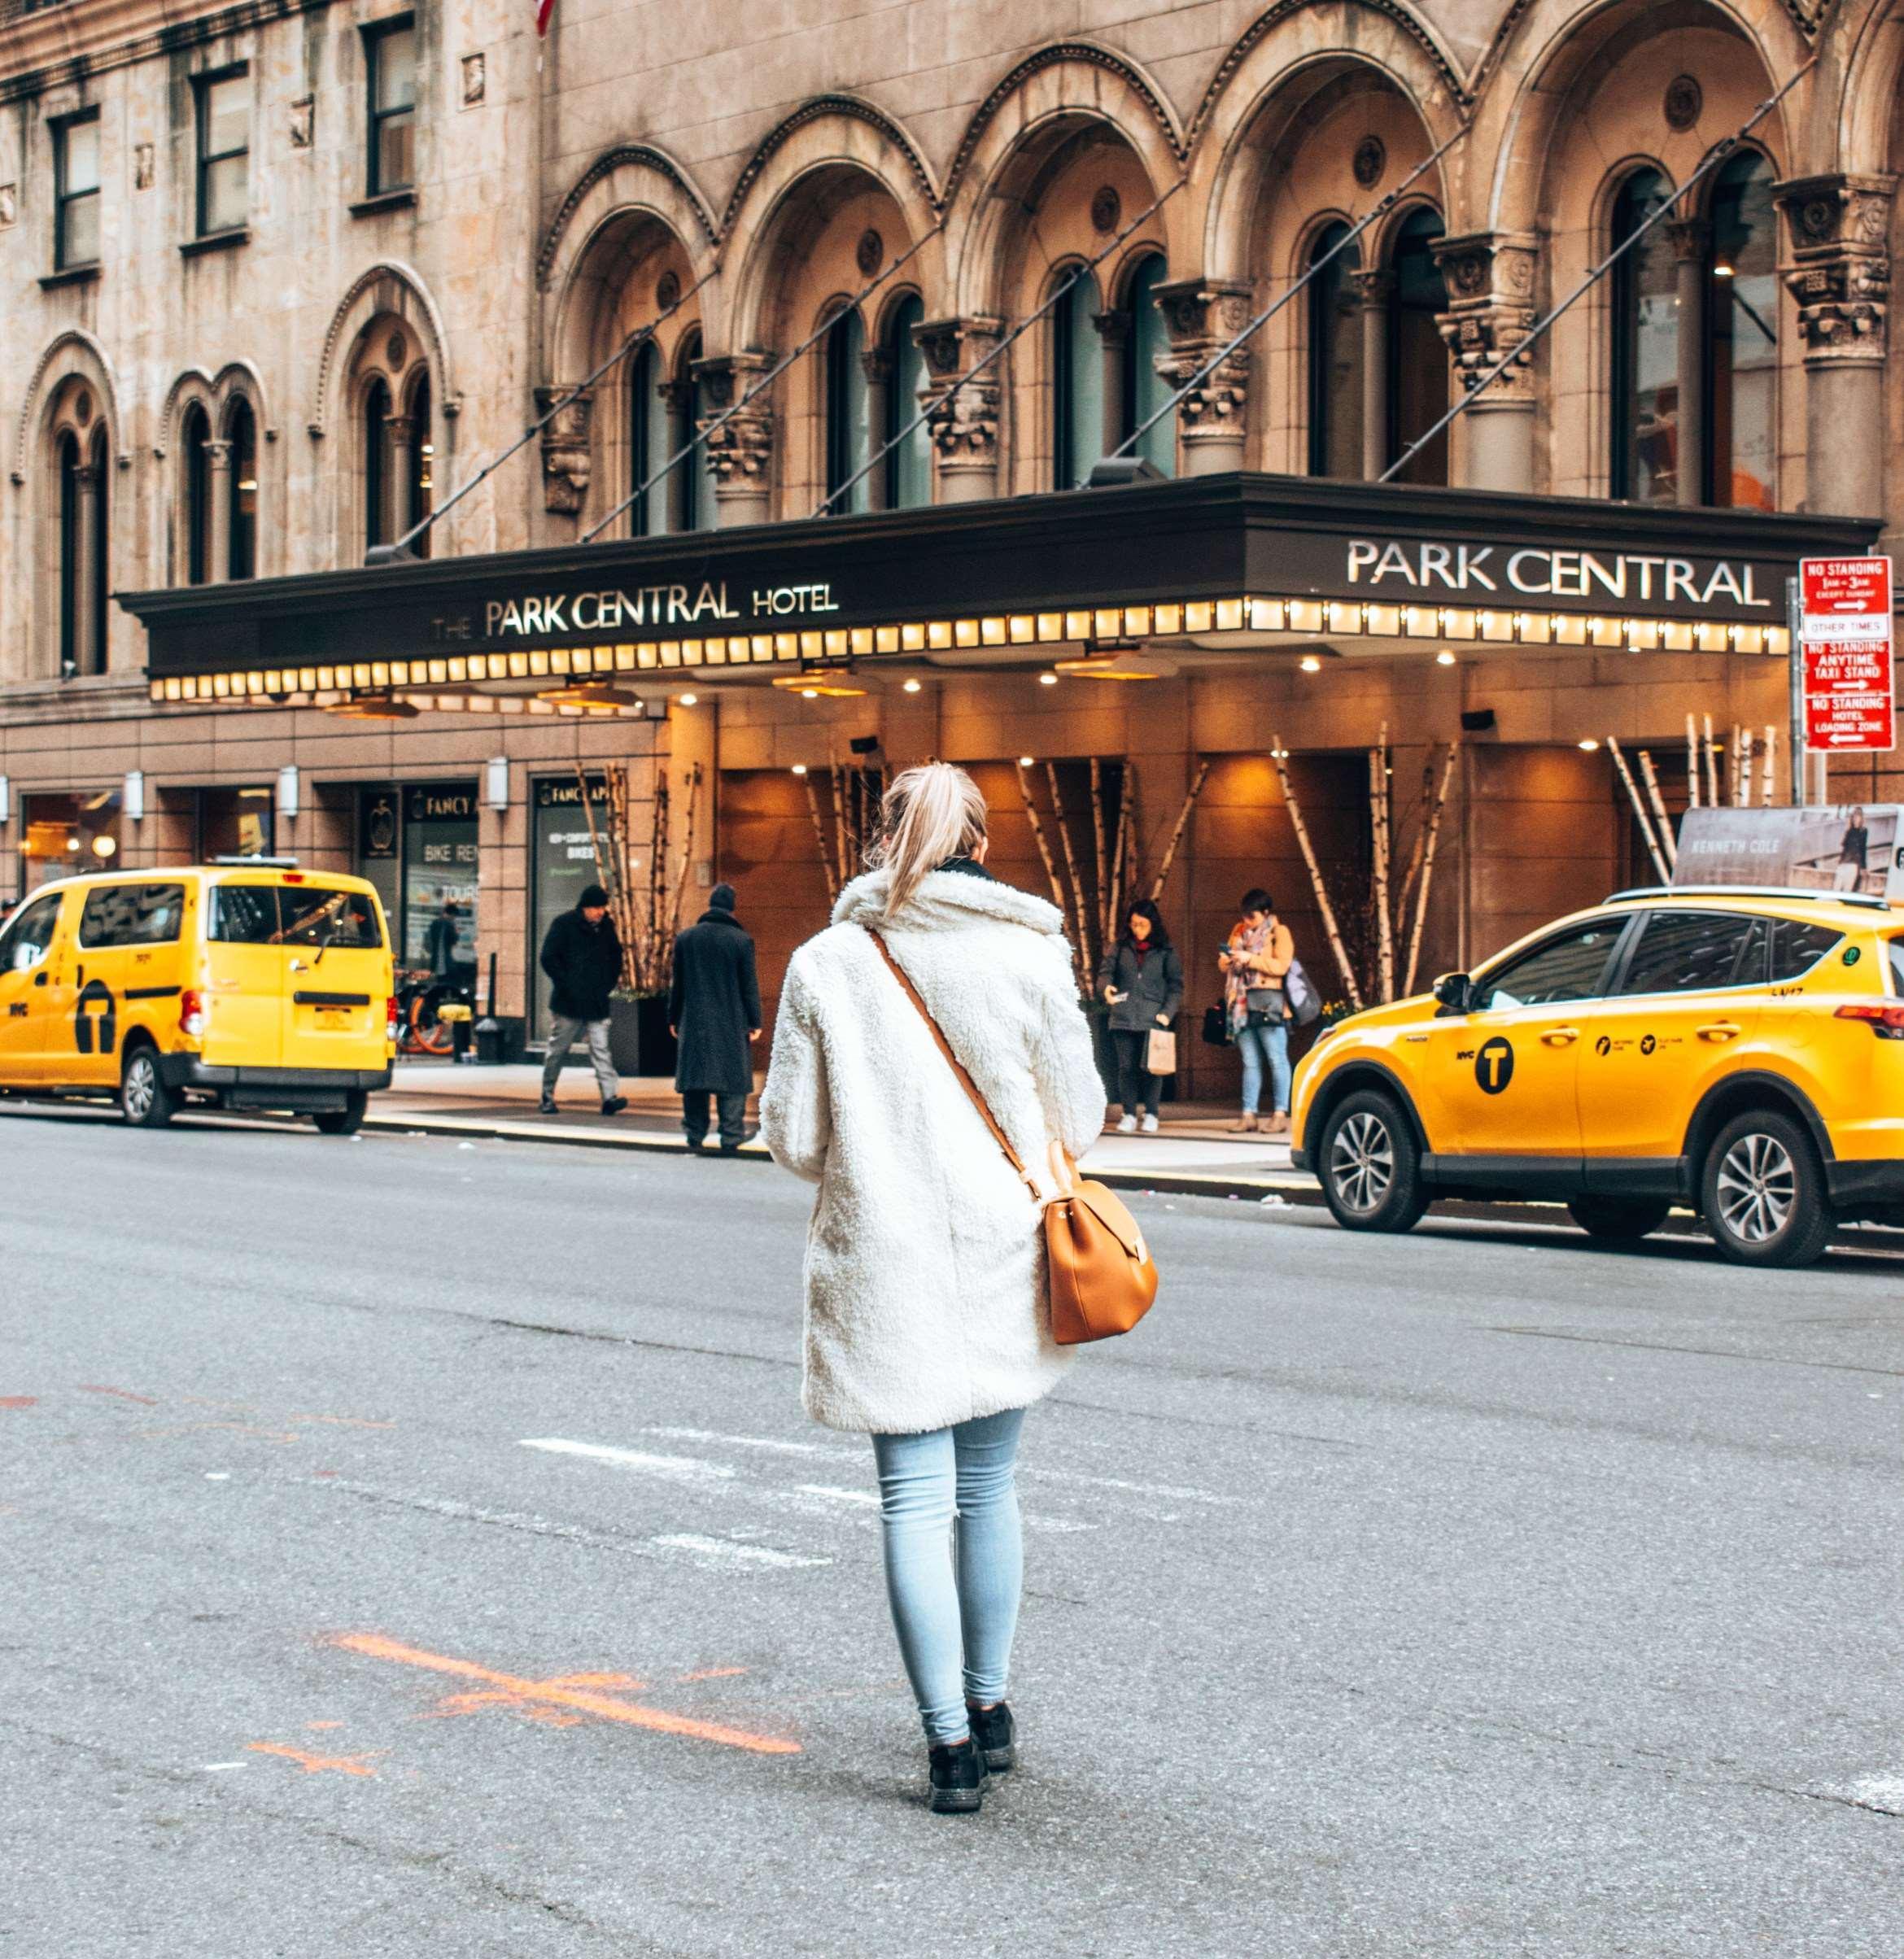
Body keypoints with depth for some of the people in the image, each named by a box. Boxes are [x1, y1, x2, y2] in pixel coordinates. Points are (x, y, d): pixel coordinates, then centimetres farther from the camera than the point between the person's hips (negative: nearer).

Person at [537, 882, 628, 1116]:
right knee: (558, 1049, 7)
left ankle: (610, 1097, -16)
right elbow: (548, 959, -9)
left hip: (597, 1002, 3)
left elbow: (615, 955, 24)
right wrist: (566, 984, -13)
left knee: (601, 1049, -7)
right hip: (568, 1001, -3)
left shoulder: (607, 926, 9)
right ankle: (547, 1095, 20)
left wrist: (611, 981, 11)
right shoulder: (564, 924, -6)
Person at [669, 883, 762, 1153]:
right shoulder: (741, 941, -6)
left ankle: (695, 1136, 10)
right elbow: (750, 985, -5)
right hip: (732, 1024, -3)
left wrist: (674, 1018, 15)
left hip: (694, 1022, 3)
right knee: (732, 1082, 1)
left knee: (694, 1080, 9)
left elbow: (678, 983, 8)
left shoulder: (686, 938, 3)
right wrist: (754, 1022, 1)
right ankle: (730, 1138, -2)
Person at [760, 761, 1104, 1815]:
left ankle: (950, 1740, -2)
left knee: (915, 1499, 1)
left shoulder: (827, 962, -4)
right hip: (1003, 1256, 2)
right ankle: (988, 1706, 28)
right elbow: (1078, 1118, 2)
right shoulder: (1029, 955, -3)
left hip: (883, 1264, -2)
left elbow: (792, 1136, -1)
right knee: (987, 1488, 16)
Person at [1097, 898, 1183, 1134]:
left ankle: (1151, 1115, 9)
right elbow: (1105, 971, 6)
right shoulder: (1120, 948, 10)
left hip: (1152, 1019, -2)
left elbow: (1176, 986, 6)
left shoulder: (1166, 951, 5)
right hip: (1123, 1018, 2)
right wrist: (1106, 987, -17)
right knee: (1126, 1068, 1)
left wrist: (1167, 1012, -7)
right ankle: (1128, 1115, 10)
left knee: (1149, 1068, -3)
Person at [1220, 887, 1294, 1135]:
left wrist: (1250, 959, -18)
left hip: (1269, 1004, -6)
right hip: (1243, 1007, 6)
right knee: (1250, 1062, 6)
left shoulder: (1279, 933, 0)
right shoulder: (1239, 931, 18)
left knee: (1276, 1060, -6)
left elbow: (1280, 965, -13)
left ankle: (1280, 1115, -6)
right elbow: (1225, 965, 20)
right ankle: (1249, 1115, 6)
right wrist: (1227, 959, -4)